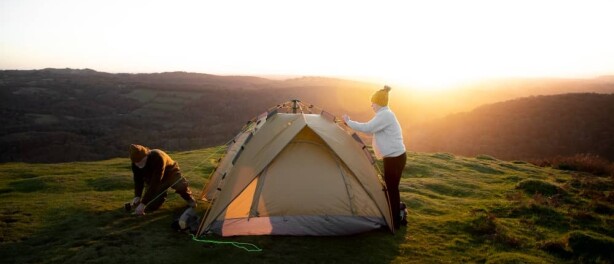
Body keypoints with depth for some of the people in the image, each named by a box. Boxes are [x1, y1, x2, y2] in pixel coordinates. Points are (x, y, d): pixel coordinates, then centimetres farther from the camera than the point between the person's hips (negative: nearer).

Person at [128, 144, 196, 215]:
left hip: (170, 172, -5)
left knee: (181, 186, -38)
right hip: (152, 177, 5)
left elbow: (155, 183, -42)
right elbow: (138, 180, -12)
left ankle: (188, 198, -2)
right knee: (150, 206, -10)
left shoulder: (157, 157, -40)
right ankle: (161, 194, 24)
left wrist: (143, 203, -43)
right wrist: (137, 196, -32)